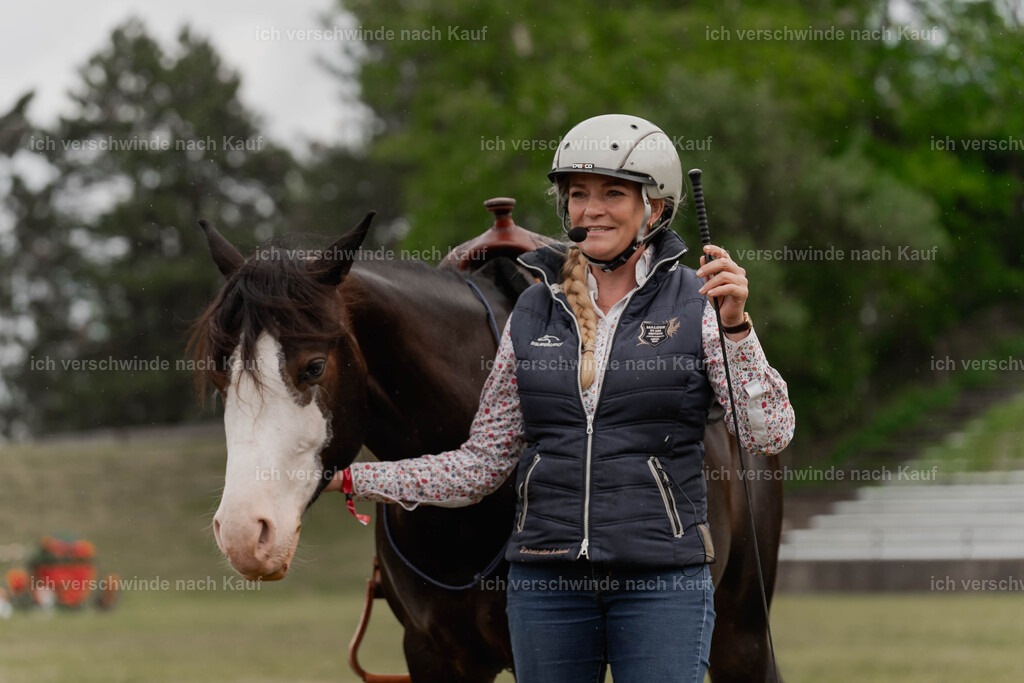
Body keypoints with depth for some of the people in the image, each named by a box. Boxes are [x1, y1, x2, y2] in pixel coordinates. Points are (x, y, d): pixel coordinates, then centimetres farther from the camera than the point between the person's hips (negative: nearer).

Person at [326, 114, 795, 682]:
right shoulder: (534, 311, 8)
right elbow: (481, 465, 11)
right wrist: (349, 479, 7)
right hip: (546, 581, 3)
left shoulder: (697, 303, -1)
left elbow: (769, 436, -9)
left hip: (662, 580, -3)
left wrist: (734, 327, -21)